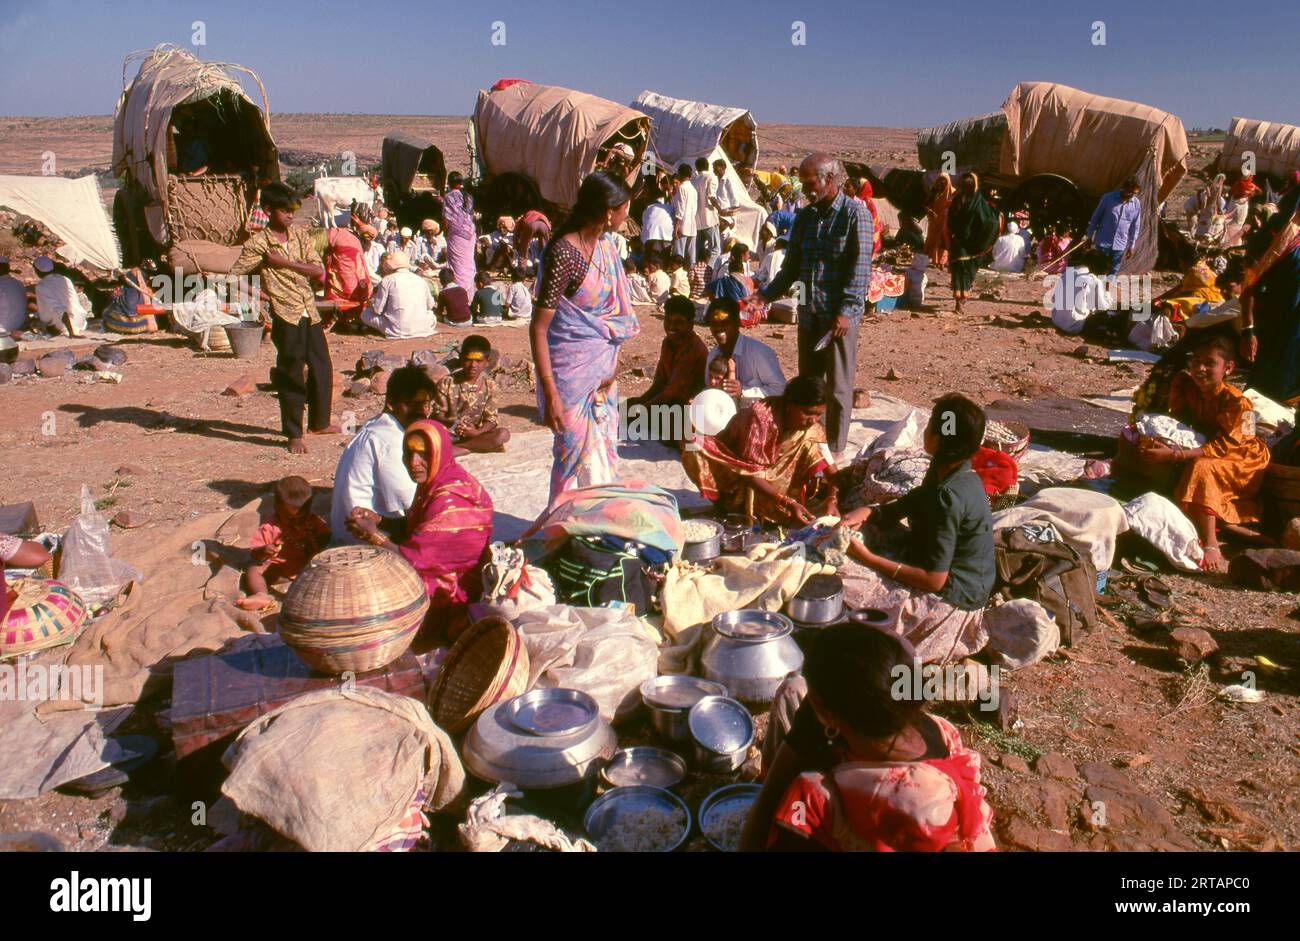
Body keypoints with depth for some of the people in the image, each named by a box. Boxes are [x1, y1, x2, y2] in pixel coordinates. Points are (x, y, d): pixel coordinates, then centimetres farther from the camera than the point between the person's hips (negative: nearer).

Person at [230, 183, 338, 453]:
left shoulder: (300, 234, 8)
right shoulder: (257, 244, -6)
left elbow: (318, 270, -2)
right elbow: (234, 277, -5)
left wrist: (285, 262, -11)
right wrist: (261, 294, -9)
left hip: (310, 312, 6)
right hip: (286, 315, -5)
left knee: (322, 368, 13)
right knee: (292, 375, -1)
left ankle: (319, 423, 30)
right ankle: (294, 435, 9)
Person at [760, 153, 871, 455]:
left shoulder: (855, 215, -7)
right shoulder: (804, 217, 13)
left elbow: (861, 268, -12)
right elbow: (792, 266, 16)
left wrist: (847, 311, -20)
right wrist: (766, 295, 3)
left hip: (839, 316, -6)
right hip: (808, 314, 6)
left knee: (838, 387, 2)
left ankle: (835, 450, 12)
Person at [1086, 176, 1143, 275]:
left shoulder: (1137, 204, -1)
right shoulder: (1108, 198, -9)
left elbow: (1135, 226, 7)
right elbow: (1095, 217, -1)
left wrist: (1131, 245, 6)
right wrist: (1089, 237, 0)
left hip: (1120, 245, 2)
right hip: (1103, 242, -2)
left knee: (1113, 274, 6)